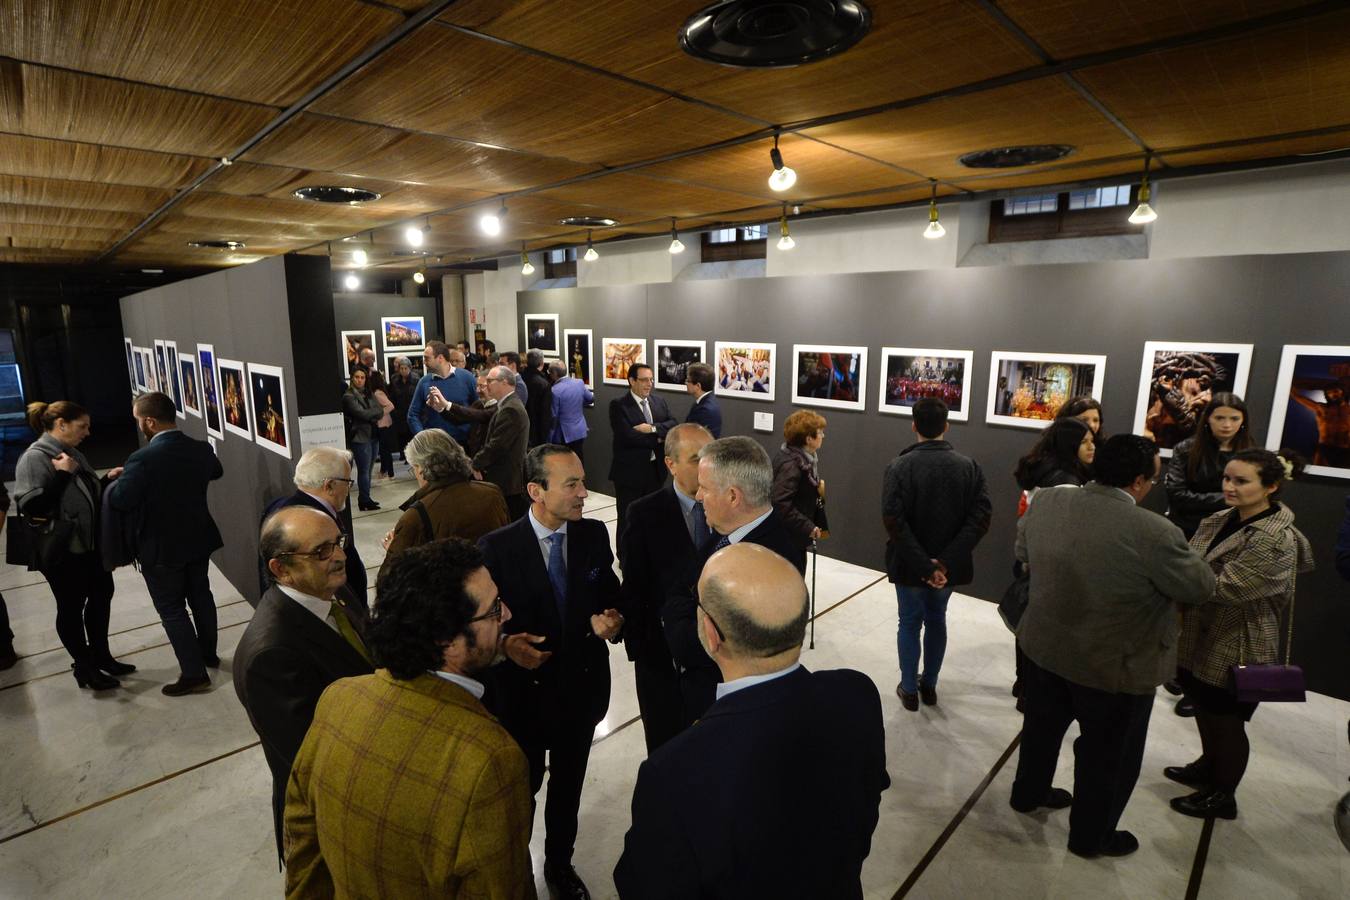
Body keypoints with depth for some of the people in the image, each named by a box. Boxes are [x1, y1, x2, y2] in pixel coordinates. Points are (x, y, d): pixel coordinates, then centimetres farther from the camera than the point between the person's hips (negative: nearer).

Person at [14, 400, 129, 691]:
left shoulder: (72, 453, 8)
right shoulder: (35, 457, -16)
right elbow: (30, 507, -24)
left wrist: (107, 479, 1)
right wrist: (62, 474, -25)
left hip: (90, 545, 8)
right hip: (62, 552, -8)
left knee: (101, 596, 18)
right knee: (71, 607, 6)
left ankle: (101, 656, 34)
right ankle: (84, 668, 21)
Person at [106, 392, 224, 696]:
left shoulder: (144, 458, -25)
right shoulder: (201, 449, -4)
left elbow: (118, 501, -24)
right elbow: (216, 472, 17)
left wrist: (118, 479, -4)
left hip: (161, 548, -6)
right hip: (198, 540, 6)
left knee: (172, 610, 6)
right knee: (201, 597, 21)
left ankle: (194, 673, 11)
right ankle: (208, 653, 37)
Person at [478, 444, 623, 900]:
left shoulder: (594, 535, -8)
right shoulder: (498, 547, -18)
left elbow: (609, 595, 2)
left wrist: (610, 620, -19)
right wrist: (506, 644, -29)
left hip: (581, 687, 3)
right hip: (523, 691, -3)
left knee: (568, 786, 25)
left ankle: (560, 863, 52)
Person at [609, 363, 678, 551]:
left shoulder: (659, 402, 9)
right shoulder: (618, 405, -10)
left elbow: (674, 425, -4)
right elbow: (627, 436, -22)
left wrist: (653, 428, -21)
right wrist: (658, 439, -14)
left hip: (655, 470, 5)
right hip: (630, 472, -5)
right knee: (627, 519, 8)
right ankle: (625, 560, 23)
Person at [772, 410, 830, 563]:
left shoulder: (803, 458, 5)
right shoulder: (790, 465, -25)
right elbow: (781, 504, -32)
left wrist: (817, 489, 2)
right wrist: (809, 528, -27)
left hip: (796, 535, 10)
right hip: (788, 537, -10)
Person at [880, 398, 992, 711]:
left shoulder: (900, 466, -14)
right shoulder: (969, 467, -5)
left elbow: (894, 520, -23)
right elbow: (981, 517, -14)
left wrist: (923, 565, -20)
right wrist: (946, 560, -18)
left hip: (909, 565, -3)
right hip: (949, 564, 3)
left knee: (910, 623, 14)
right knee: (936, 621, 21)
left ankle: (909, 689, 25)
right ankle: (929, 685, 34)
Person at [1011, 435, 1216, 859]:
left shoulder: (1046, 502, -12)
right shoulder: (1154, 533, -28)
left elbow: (1022, 551, 6)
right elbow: (1201, 588, -11)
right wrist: (1179, 552, 6)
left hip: (1045, 647, 5)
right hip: (1116, 666, -5)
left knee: (1042, 725, 27)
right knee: (1107, 754, 19)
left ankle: (1028, 793, 48)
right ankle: (1090, 835, 39)